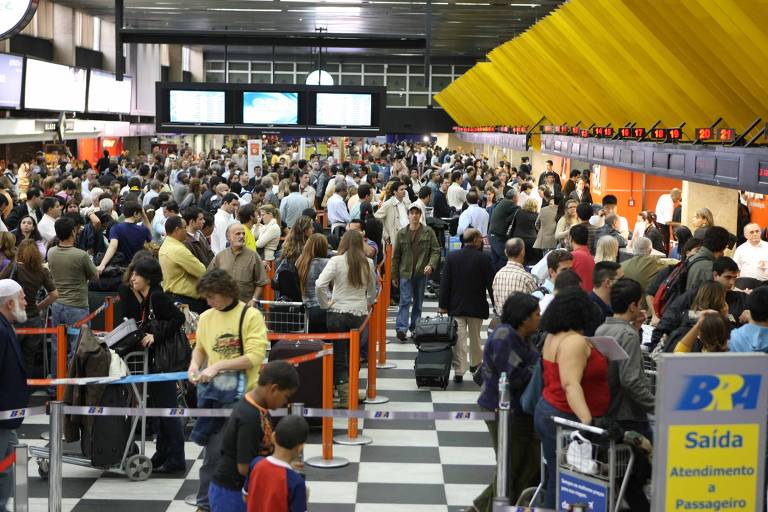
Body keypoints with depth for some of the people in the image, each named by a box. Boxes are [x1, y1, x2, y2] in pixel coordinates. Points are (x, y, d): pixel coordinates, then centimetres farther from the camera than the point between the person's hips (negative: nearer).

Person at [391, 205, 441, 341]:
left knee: (418, 302, 11)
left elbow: (436, 251, 1)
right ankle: (401, 328, -16)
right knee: (405, 301, -10)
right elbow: (396, 255, 8)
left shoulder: (428, 232, 1)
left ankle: (415, 327, 23)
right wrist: (394, 276, 7)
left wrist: (431, 265, -17)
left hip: (422, 273, 1)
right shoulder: (401, 233, 4)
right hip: (405, 273, -1)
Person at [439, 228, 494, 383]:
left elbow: (444, 282, -3)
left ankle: (459, 372, -3)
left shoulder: (452, 256, -4)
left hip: (456, 306, 1)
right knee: (475, 337, 18)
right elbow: (490, 283, -7)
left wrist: (443, 305, 2)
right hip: (476, 306, -1)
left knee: (459, 338, 0)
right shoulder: (484, 258, -11)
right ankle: (475, 363, 35)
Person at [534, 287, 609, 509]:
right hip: (565, 418, -10)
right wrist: (587, 420, -38)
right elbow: (571, 384, -29)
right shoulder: (575, 341, -18)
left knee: (555, 481, 15)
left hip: (548, 411, 10)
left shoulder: (553, 336, 11)